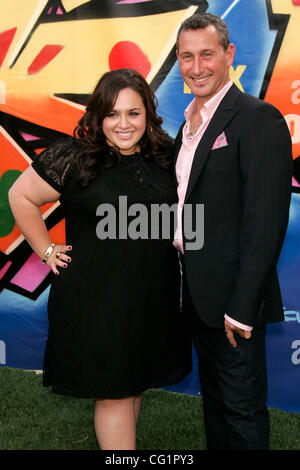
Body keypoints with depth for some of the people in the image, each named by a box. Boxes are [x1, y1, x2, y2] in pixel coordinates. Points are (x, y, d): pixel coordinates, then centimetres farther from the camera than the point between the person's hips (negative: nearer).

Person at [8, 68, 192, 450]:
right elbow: (21, 196, -1)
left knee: (135, 383, 20)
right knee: (113, 392, 6)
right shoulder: (72, 157, -11)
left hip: (154, 296, 5)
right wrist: (47, 251, -3)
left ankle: (123, 440, 41)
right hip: (97, 299, -5)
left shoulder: (165, 156, 3)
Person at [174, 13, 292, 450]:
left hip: (234, 295, -8)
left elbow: (265, 222, -21)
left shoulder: (259, 119, -15)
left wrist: (242, 307, -22)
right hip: (197, 290, 8)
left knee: (242, 406, 7)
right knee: (213, 394, 23)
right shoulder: (190, 122, 12)